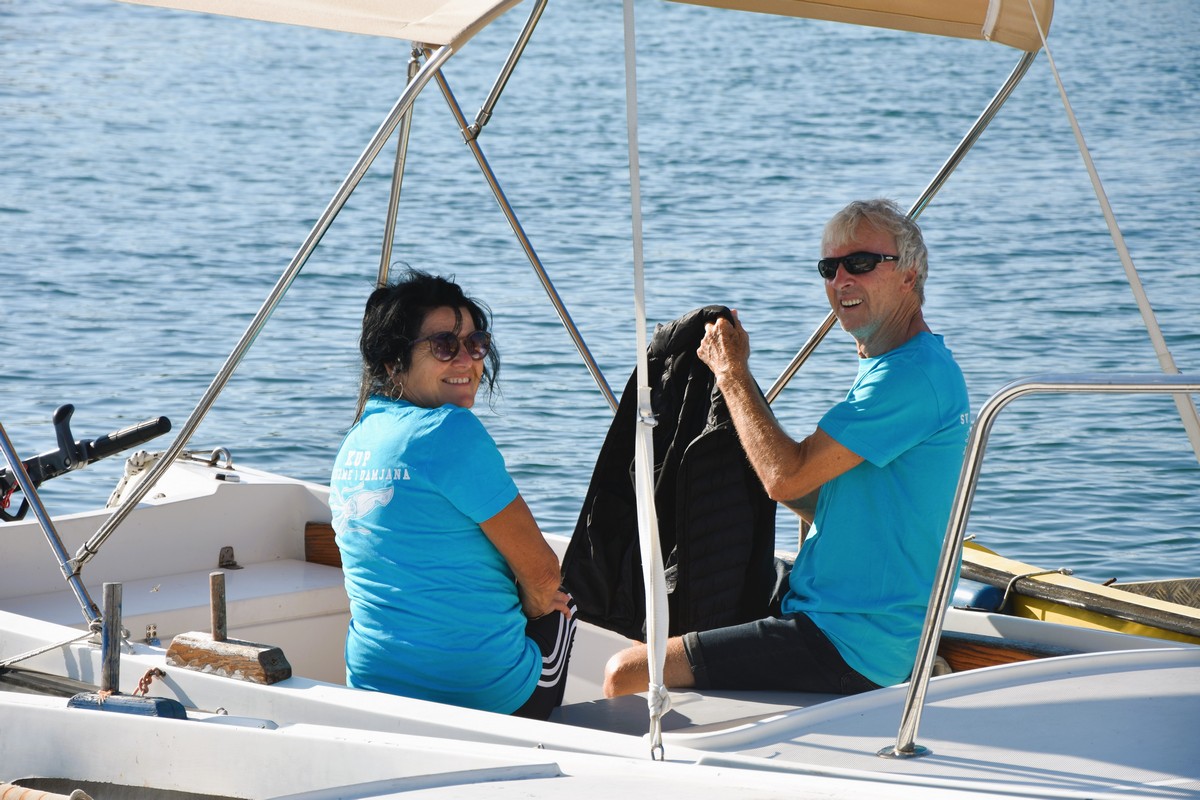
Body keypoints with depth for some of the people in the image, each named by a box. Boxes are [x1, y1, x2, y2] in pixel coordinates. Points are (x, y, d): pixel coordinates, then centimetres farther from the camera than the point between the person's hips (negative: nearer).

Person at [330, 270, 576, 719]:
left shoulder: (354, 444, 8)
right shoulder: (450, 430, -19)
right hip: (486, 695, -7)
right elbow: (541, 569, -12)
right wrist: (536, 602, 11)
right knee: (561, 609, 29)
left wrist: (533, 596, 14)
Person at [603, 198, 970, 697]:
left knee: (626, 675, -16)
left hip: (846, 651, -11)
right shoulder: (895, 370, 17)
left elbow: (787, 477, -20)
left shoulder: (914, 375, -17)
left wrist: (732, 373, -7)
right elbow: (822, 502, 17)